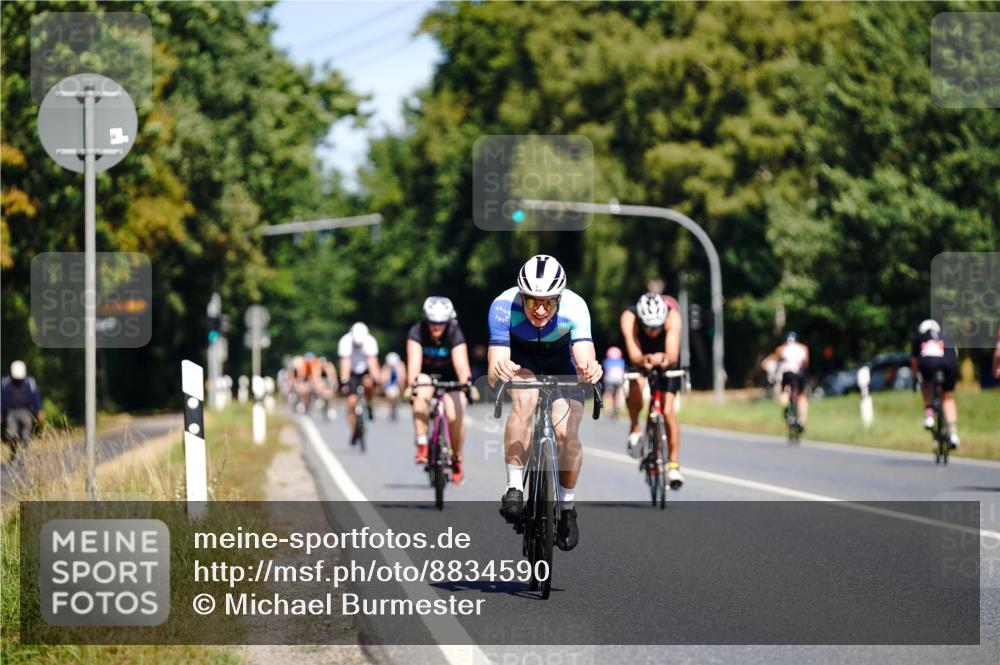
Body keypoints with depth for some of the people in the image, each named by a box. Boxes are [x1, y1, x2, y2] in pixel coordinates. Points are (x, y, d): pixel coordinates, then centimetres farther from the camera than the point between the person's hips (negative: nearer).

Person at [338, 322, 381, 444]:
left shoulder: (370, 341, -24)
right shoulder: (345, 342, -25)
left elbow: (373, 362, -28)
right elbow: (345, 363, -29)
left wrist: (375, 378, -41)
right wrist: (344, 382, -39)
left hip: (365, 371, 0)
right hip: (352, 373, 0)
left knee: (368, 383, -34)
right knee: (352, 402, -11)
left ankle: (369, 405, -4)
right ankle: (353, 433, 3)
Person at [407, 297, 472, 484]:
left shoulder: (455, 335, -25)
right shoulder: (417, 332, -24)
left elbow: (461, 363, -37)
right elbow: (414, 361, -36)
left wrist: (466, 383, -55)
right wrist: (412, 383, -52)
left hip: (449, 378, 0)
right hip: (426, 375, 0)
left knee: (455, 416, -18)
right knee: (421, 395, -34)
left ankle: (456, 459, 5)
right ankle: (421, 444, -26)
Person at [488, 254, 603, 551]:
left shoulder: (574, 308, -35)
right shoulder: (504, 307, -36)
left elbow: (585, 360, -44)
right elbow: (494, 373, -41)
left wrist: (589, 370, -67)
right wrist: (498, 371, -64)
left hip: (561, 360, 1)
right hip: (521, 357, 0)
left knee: (566, 433, -15)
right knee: (525, 399, -32)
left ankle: (568, 509, 8)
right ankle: (515, 489, -24)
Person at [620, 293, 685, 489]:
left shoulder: (672, 317, -36)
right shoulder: (629, 318, -35)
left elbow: (673, 355, -43)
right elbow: (634, 355, -43)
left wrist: (664, 359, -65)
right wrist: (644, 361, -64)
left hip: (666, 360, 0)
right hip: (640, 357, 0)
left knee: (668, 410, -11)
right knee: (636, 389, -30)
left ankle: (674, 463, 2)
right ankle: (634, 430, -2)